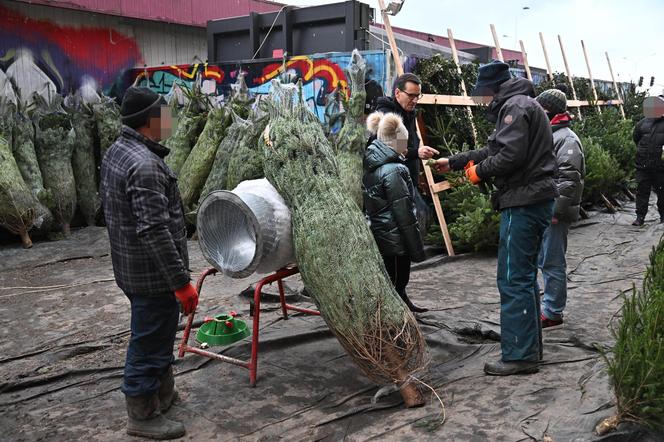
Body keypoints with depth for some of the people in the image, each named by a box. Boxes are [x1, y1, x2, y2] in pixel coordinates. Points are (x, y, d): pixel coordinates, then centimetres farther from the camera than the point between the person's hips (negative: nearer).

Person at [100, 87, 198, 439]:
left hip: (131, 266, 10)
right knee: (150, 342, 5)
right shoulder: (145, 164, -25)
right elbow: (154, 231, -29)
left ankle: (163, 391, 43)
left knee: (154, 335, 25)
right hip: (152, 273, -10)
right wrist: (181, 281, -24)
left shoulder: (117, 151, 8)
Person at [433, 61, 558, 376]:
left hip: (523, 203, -11)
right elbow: (493, 150, 26)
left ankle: (519, 355, -2)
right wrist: (453, 162, 26)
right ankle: (531, 347, 25)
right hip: (536, 200, 11)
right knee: (524, 276, 16)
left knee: (513, 279, -7)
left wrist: (479, 171, -7)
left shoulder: (515, 107, -11)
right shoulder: (521, 105, 23)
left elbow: (511, 155, -23)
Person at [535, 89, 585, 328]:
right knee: (544, 261, 18)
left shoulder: (566, 139, -14)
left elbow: (568, 180, -21)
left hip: (555, 213, -10)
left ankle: (552, 313, 7)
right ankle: (550, 305, 30)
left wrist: (556, 212, -23)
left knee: (553, 263, -3)